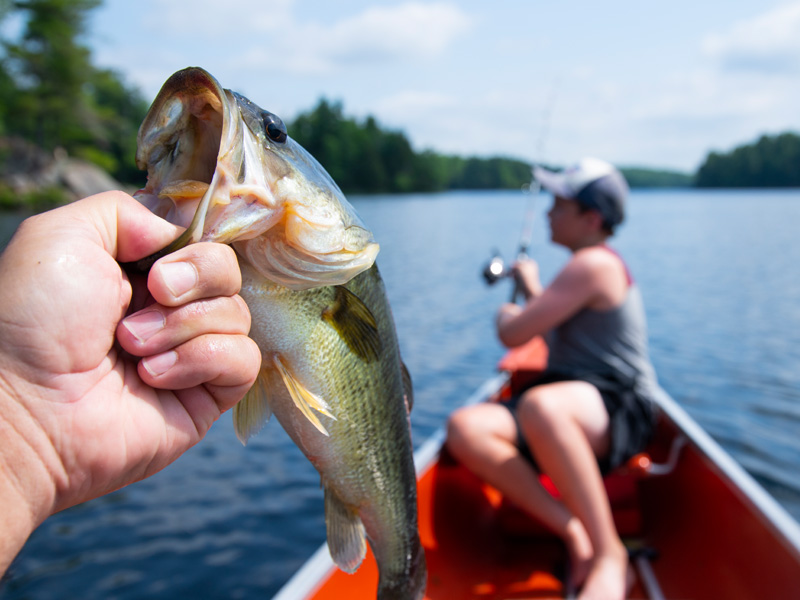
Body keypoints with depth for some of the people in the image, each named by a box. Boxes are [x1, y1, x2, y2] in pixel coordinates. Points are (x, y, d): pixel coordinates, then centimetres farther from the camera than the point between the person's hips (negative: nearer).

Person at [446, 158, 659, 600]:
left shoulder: (593, 263, -11)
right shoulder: (589, 267, 22)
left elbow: (513, 335, -15)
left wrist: (506, 316, 8)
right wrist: (533, 291, 44)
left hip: (617, 414, -9)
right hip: (566, 417, 9)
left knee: (539, 406, -44)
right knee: (464, 428, -18)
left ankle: (610, 555, -25)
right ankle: (575, 534, -17)